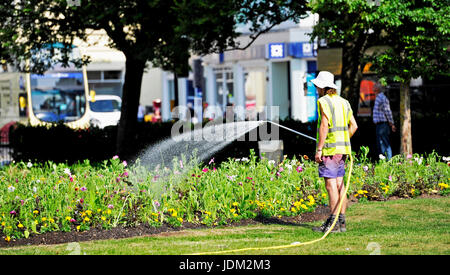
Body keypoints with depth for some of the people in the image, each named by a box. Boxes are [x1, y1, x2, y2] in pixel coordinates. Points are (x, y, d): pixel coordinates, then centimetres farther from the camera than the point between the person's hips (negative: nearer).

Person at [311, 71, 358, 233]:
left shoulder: (323, 102, -9)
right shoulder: (343, 102, 15)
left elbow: (324, 125, -18)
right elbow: (353, 126, 15)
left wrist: (319, 149, -16)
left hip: (329, 149, -8)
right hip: (342, 149, 8)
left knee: (331, 184, -8)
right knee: (339, 184, 9)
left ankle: (333, 223, -11)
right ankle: (342, 222, 9)